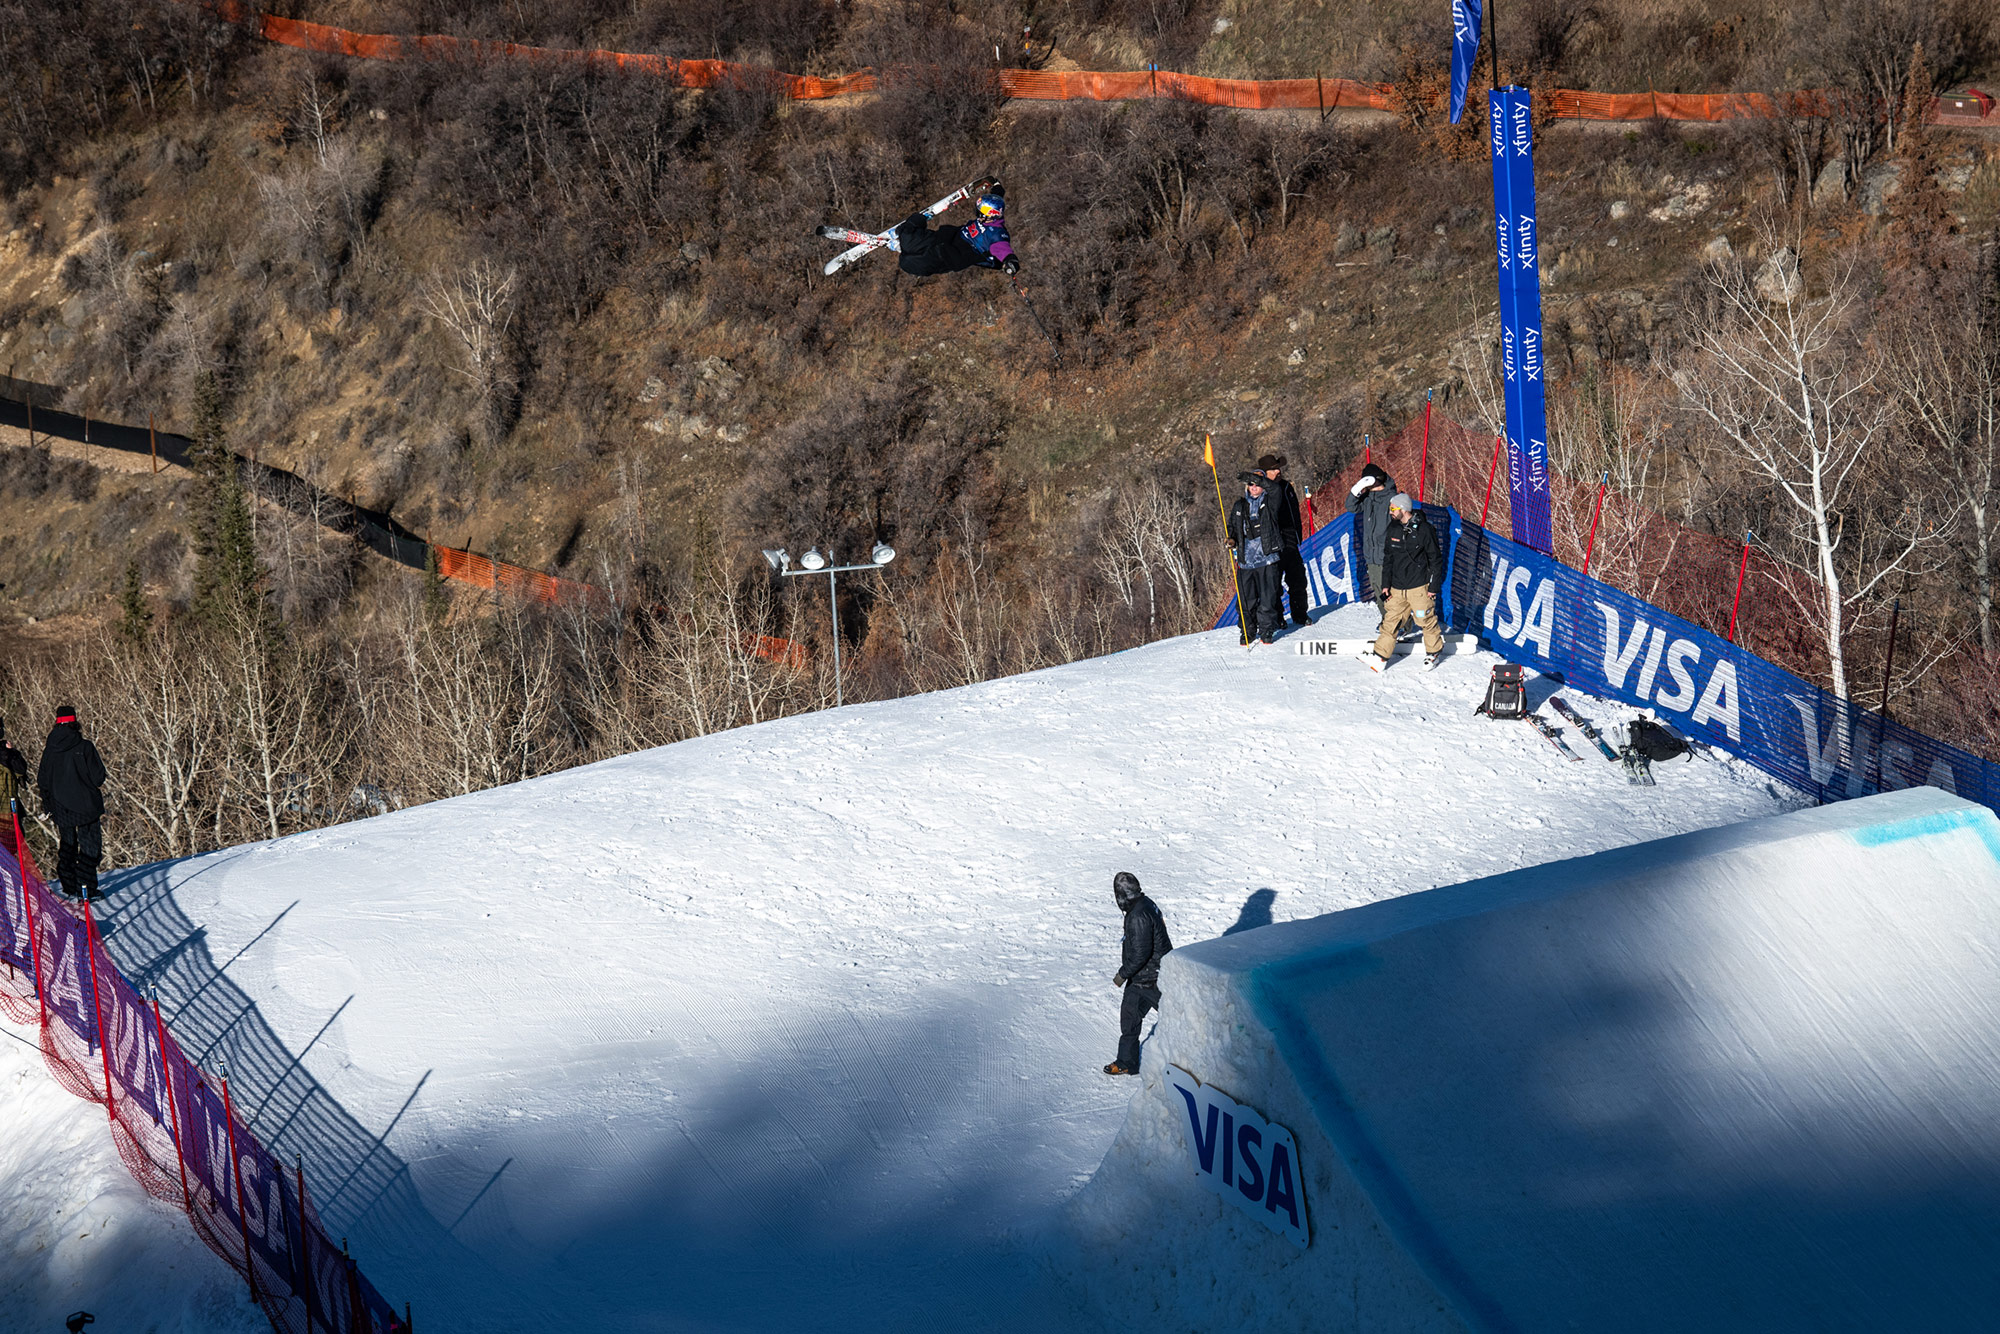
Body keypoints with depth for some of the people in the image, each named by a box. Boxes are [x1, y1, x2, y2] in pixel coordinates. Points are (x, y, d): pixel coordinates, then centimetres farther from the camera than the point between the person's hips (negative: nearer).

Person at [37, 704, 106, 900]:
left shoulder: (49, 750, 1)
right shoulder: (84, 747, -12)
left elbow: (42, 781, 6)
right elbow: (98, 776, -12)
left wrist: (48, 805, 18)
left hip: (61, 808, 4)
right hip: (85, 805, -4)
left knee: (67, 846, 15)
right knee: (89, 847, 2)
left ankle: (69, 887, 14)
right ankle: (86, 889, -5)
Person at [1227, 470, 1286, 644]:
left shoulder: (1269, 502, 2)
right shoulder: (1239, 506, 13)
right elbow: (1233, 527, 22)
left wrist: (1251, 477, -28)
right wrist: (1232, 540, 0)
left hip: (1266, 558, -3)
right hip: (1245, 561, 3)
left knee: (1267, 598, -5)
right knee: (1245, 600, 4)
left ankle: (1266, 632, 6)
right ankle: (1248, 631, 19)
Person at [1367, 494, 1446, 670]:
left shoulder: (1424, 529, -11)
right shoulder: (1394, 529, 6)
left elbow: (1436, 560, -7)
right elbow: (1388, 558, 15)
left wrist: (1434, 587, -8)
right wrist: (1386, 583, 10)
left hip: (1419, 586, -5)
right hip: (1397, 587, 5)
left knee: (1426, 620, 5)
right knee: (1390, 621, 3)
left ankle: (1433, 653, 25)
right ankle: (1380, 657, 5)